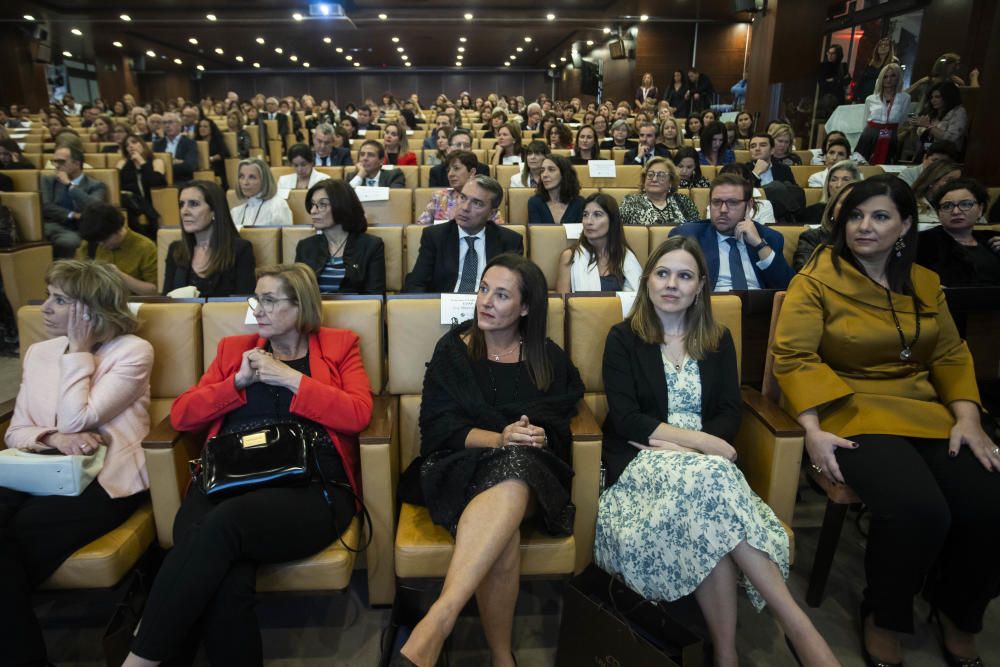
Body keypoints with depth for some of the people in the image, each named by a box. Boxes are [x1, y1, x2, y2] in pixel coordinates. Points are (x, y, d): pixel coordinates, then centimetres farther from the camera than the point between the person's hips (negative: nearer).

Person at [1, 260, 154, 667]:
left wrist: (78, 352, -6)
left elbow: (76, 421, -11)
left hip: (102, 480, -5)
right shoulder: (39, 353, 16)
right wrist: (55, 439, -10)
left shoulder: (133, 352, -3)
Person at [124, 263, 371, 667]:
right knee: (224, 579, -32)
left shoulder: (339, 345, 16)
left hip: (310, 486, -2)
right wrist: (239, 381, 2)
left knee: (221, 524, -33)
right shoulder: (234, 348, 25)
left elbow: (358, 414, -1)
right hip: (228, 481, 3)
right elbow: (181, 415, 17)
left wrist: (289, 378, -3)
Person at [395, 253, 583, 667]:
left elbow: (560, 427, 8)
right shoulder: (452, 349, 10)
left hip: (533, 469, 1)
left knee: (514, 467, -40)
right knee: (502, 528, -37)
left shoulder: (550, 360, 14)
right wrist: (500, 439, -16)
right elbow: (437, 427, 0)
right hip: (460, 466, 0)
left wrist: (538, 438, -16)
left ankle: (436, 624, -45)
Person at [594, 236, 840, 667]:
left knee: (706, 520, -34)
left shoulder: (719, 340, 14)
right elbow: (625, 418, -8)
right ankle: (797, 624, -31)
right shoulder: (623, 338, 4)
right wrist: (703, 443, -17)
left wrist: (678, 443, -15)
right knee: (707, 478, -36)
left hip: (702, 463, 3)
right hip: (642, 462, -2)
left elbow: (730, 414, 5)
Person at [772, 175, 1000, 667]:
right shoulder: (817, 280, -4)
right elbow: (793, 356, -11)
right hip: (852, 411, -5)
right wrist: (813, 430, -21)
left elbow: (951, 354, 14)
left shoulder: (924, 284, 14)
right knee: (918, 511, -29)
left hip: (926, 413, 6)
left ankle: (958, 612, 13)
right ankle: (882, 619, 0)